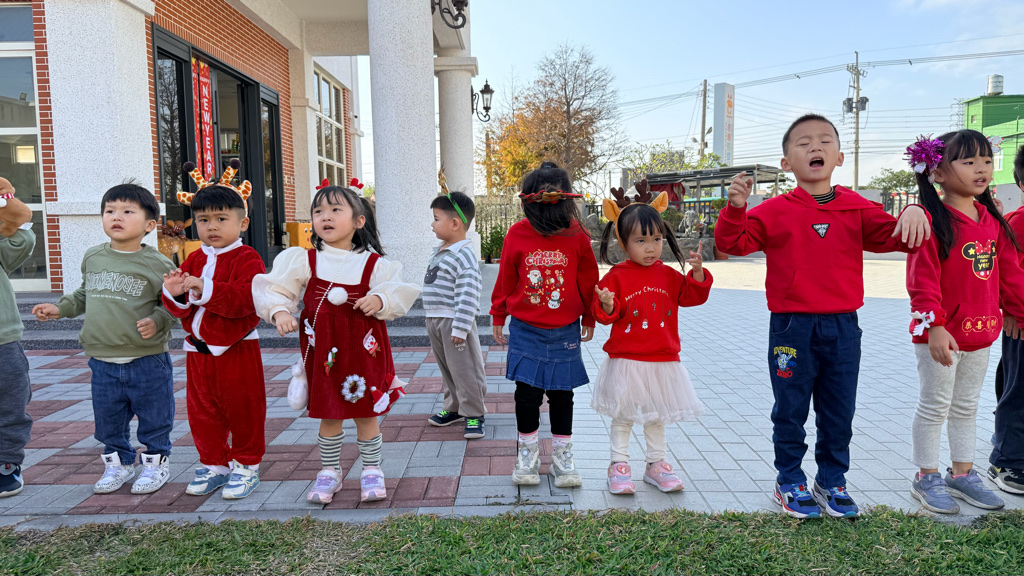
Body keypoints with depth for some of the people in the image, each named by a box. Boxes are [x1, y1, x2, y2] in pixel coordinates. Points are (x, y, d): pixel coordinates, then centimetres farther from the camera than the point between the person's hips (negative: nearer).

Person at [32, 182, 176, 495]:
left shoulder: (157, 264, -8)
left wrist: (156, 321, -23)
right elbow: (84, 294, 22)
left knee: (153, 417, 7)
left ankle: (156, 463, 26)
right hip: (103, 362, 5)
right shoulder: (92, 257, 7)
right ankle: (118, 463, 35)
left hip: (147, 360, -5)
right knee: (108, 420, 17)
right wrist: (60, 308, 9)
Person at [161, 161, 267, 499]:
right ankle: (213, 464, 31)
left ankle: (246, 465, 21)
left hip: (237, 349, -6)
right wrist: (174, 294, -15)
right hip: (199, 350, 7)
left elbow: (246, 299, -26)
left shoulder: (247, 259, -10)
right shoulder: (194, 260, 10)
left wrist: (206, 289, -32)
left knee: (243, 409, 5)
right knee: (202, 412, 15)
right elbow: (182, 308, 7)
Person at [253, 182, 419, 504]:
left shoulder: (374, 263, -1)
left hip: (363, 348, -1)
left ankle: (372, 472, 25)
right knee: (328, 415, 12)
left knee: (366, 413, 8)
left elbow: (399, 295, 0)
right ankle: (329, 472, 30)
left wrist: (380, 300, -20)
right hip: (322, 349, 1)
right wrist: (279, 312, -16)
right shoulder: (305, 261, 1)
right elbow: (274, 289, 1)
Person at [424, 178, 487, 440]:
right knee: (447, 369, 19)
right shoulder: (440, 252, 12)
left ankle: (474, 414, 13)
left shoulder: (464, 256, -20)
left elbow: (468, 297, -24)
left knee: (464, 370, 0)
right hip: (435, 321, 10)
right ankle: (454, 408, 33)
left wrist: (460, 328, -25)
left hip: (454, 323, -10)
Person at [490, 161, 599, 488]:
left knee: (561, 394, 10)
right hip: (525, 329, 0)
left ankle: (562, 456, 26)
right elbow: (506, 279, 3)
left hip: (565, 332, 0)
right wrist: (498, 317, 11)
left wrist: (589, 318, 12)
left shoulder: (577, 236, -8)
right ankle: (528, 454, 24)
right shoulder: (517, 234, -8)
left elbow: (588, 280, 3)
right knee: (527, 393, 4)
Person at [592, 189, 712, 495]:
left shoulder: (668, 275, 5)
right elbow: (605, 314, -9)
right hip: (625, 361, -4)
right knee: (623, 416, 6)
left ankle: (656, 464, 31)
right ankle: (619, 465, 19)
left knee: (657, 416, 17)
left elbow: (692, 296, 5)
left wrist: (697, 273, -10)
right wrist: (607, 306, -32)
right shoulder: (617, 276, -8)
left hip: (663, 360, 4)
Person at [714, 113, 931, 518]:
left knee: (839, 413, 14)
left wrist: (913, 214, -20)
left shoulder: (857, 209, 4)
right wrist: (736, 208, -24)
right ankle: (790, 482, 27)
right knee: (790, 411, 9)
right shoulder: (774, 211, -3)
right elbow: (732, 243, -8)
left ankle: (831, 482, 33)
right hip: (792, 326, -3)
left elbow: (897, 238, 1)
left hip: (842, 326, 3)